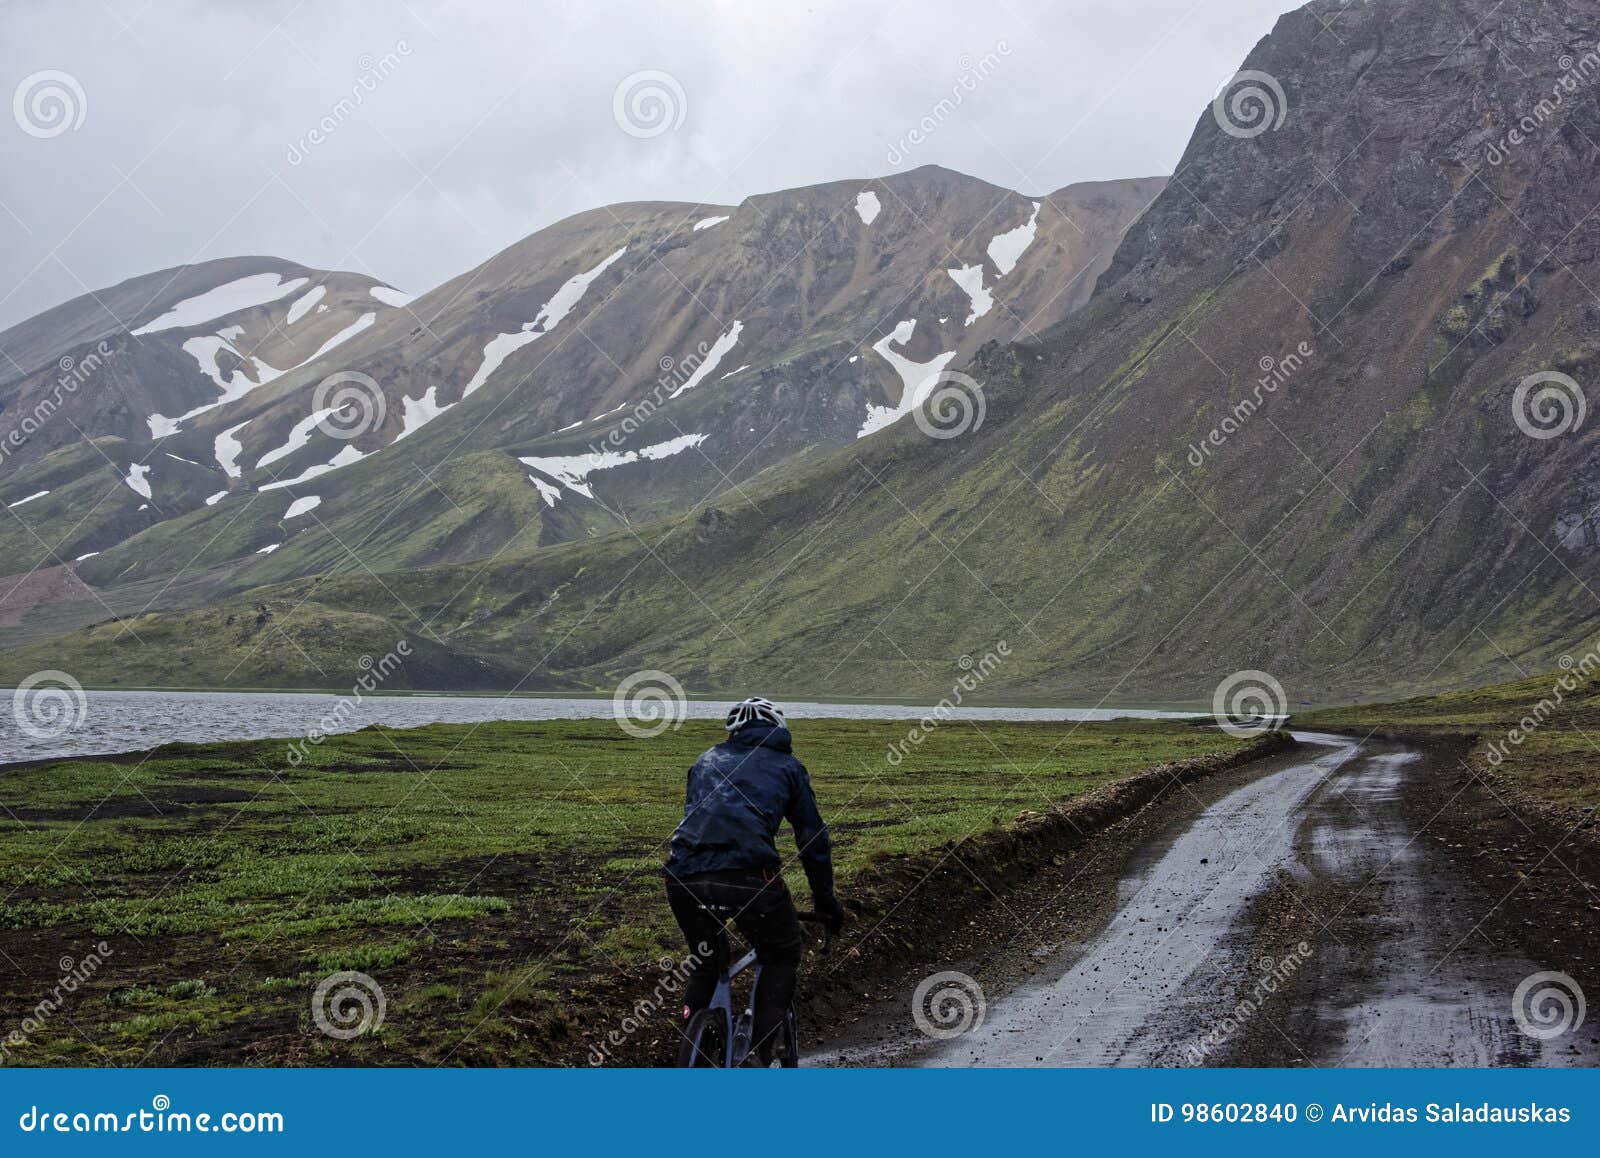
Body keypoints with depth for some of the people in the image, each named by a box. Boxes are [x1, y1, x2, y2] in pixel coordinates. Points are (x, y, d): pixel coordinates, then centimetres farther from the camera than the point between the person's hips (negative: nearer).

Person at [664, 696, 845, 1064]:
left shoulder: (707, 760, 31)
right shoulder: (787, 766, 22)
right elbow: (813, 837, 24)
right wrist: (826, 899, 35)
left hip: (684, 878, 3)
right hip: (748, 877, -3)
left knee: (704, 962, 29)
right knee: (782, 959, 22)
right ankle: (758, 1054, 10)